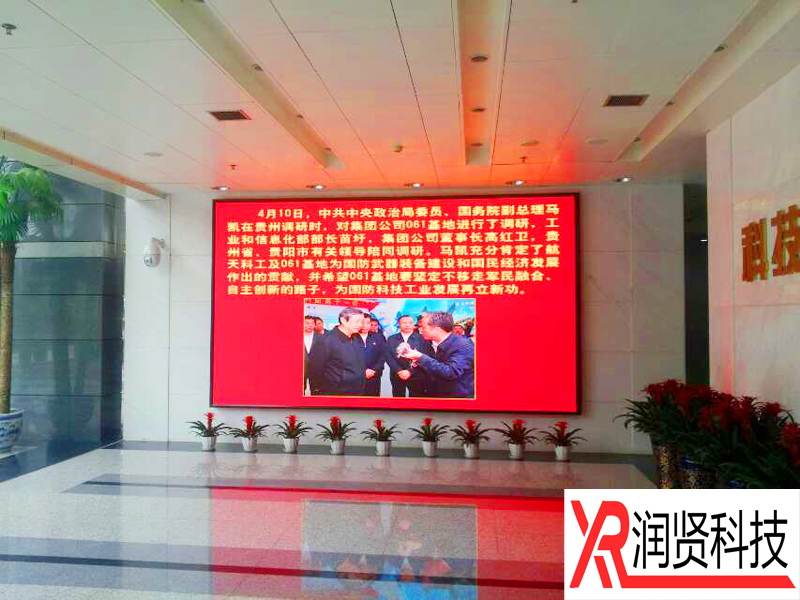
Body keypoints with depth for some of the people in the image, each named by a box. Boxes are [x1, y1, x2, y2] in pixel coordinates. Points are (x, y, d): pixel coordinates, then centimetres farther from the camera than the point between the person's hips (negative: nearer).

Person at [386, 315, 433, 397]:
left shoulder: (421, 339, 0)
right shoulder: (391, 339, 7)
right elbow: (388, 357, 0)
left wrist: (410, 371, -15)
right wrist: (399, 371, -13)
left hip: (416, 376, -2)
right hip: (397, 376, 2)